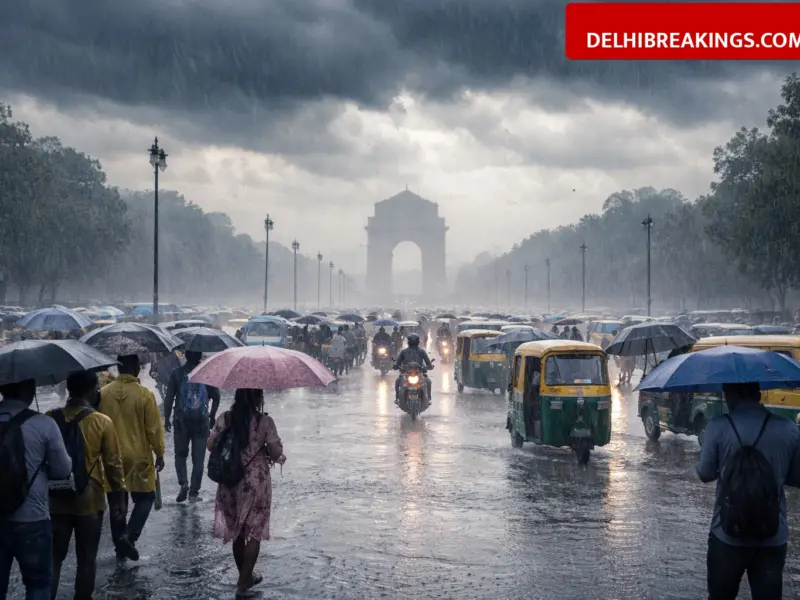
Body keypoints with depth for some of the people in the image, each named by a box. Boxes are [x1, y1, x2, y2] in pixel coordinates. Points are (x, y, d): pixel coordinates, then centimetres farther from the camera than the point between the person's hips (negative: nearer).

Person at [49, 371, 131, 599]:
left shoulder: (50, 419, -4)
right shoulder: (102, 422, -11)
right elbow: (113, 464, -7)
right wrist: (119, 497, 3)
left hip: (56, 499, 2)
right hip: (89, 500, -2)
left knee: (54, 556, 12)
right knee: (86, 558, 10)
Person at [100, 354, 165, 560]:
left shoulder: (103, 393, -3)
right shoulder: (144, 394, -13)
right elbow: (153, 429, -9)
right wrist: (159, 454, 3)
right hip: (138, 457, -3)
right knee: (145, 497, 11)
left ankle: (120, 545, 19)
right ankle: (130, 536, -8)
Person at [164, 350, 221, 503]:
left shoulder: (176, 373, -4)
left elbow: (169, 398, -6)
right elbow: (216, 397, 2)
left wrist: (166, 419, 3)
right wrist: (212, 416, 17)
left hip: (182, 421, 0)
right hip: (202, 421, 0)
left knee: (180, 455, 15)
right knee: (198, 459, 8)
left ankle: (183, 483, -5)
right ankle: (194, 492, 7)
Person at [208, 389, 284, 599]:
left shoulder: (225, 418, -3)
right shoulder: (265, 421, -13)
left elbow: (211, 444, 2)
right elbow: (276, 452, -12)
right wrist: (278, 457, 10)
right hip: (256, 482, -4)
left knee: (237, 531, 17)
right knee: (254, 533, 6)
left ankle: (246, 577, 32)